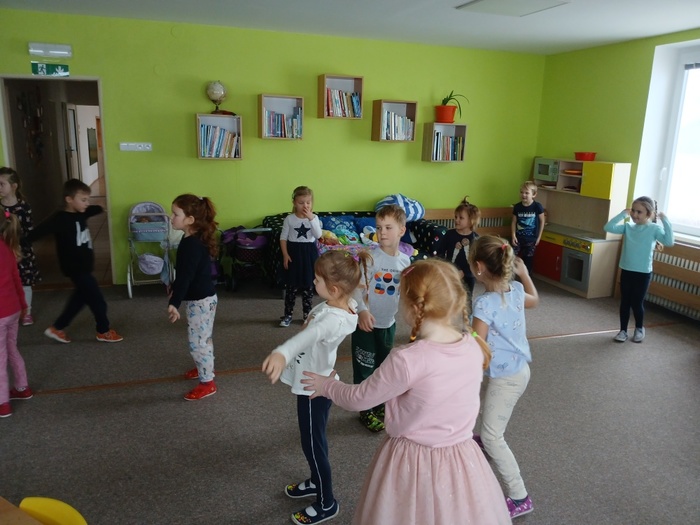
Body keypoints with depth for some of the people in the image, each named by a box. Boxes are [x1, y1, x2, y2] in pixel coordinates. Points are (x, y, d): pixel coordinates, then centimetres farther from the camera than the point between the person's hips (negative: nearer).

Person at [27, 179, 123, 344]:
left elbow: (94, 209, 24)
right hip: (76, 268, -9)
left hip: (84, 267, 9)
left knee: (79, 298, 20)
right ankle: (104, 332, 21)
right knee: (97, 301, 2)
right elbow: (39, 231, -29)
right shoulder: (59, 219, -21)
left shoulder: (81, 213, 2)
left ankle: (56, 328, 33)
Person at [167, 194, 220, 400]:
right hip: (199, 298, 10)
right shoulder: (192, 240, 7)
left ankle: (207, 383, 11)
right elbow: (184, 273, 21)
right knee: (201, 340, 26)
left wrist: (174, 303, -40)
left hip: (201, 300, -10)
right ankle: (204, 367, 45)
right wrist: (174, 287, 34)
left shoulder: (192, 244, -25)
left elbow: (186, 275, -34)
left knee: (197, 342, -1)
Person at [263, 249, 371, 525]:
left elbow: (310, 334, -60)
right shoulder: (346, 303, -11)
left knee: (313, 443, 11)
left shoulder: (333, 320, -38)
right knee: (313, 440, 27)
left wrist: (282, 353, -77)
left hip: (313, 388, -9)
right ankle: (316, 481, 51)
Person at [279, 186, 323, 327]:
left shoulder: (314, 217, -2)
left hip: (309, 253, 1)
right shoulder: (289, 218, -5)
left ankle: (307, 314, 22)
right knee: (291, 286, 4)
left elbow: (318, 235, -15)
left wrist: (311, 219, -23)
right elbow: (283, 237, -1)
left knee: (308, 286, 9)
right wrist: (285, 254, -8)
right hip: (293, 252, -1)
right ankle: (288, 315, 16)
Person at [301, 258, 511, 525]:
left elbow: (359, 399, -11)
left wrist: (326, 386, 8)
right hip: (462, 462, 4)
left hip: (414, 464, -4)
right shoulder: (473, 346, -11)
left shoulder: (407, 360, -26)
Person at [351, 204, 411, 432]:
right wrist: (362, 310, -37)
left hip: (388, 323, 5)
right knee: (364, 367, 6)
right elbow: (357, 286, -23)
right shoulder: (370, 257, -17)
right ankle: (365, 410, 26)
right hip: (367, 323, -5)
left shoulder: (405, 261, -1)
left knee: (383, 366, 21)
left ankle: (379, 405, 41)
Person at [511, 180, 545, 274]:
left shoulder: (537, 206, -11)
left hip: (531, 239, -1)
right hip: (518, 238, 1)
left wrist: (539, 237, -1)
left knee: (528, 261, 11)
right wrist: (513, 235, -7)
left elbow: (542, 222, -2)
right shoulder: (517, 206, -5)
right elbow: (514, 222, 2)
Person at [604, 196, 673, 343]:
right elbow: (608, 227, -11)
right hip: (626, 271, 3)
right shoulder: (628, 226, 0)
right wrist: (623, 214, -8)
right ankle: (623, 330, 23)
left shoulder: (654, 228, -9)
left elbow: (669, 241, -23)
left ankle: (639, 329, 30)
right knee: (624, 302, 10)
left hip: (643, 273, -3)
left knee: (637, 303, 5)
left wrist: (664, 220, -22)